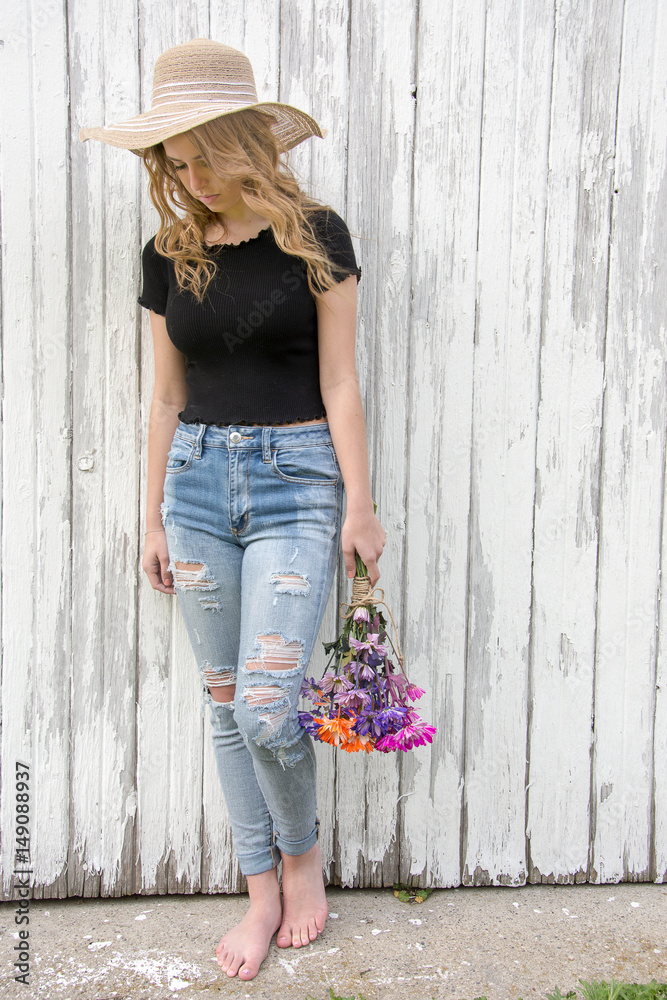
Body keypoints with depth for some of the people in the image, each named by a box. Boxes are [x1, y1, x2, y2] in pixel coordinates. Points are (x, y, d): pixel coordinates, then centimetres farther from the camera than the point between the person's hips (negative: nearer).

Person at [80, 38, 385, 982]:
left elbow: (339, 384, -4)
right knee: (225, 707, 9)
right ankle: (263, 893, 26)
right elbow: (168, 398, 10)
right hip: (197, 478, 4)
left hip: (295, 479, -4)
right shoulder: (170, 254, 6)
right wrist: (155, 519, 12)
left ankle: (302, 853, 23)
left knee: (267, 707, -9)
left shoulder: (313, 236, -4)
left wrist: (360, 506, -5)